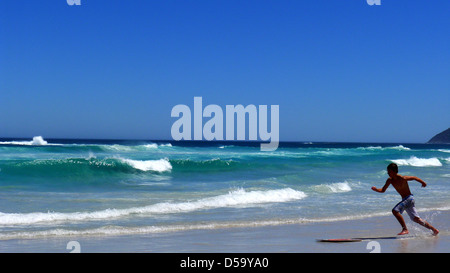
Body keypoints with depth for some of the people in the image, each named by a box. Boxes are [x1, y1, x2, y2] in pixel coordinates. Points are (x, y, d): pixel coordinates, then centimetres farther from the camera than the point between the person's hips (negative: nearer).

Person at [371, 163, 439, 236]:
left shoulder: (402, 178, -20)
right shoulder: (390, 180, 0)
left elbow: (414, 178, -5)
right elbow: (383, 190, 5)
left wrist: (423, 182, 5)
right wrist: (376, 189, -15)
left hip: (409, 198, -8)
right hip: (404, 199, 8)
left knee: (395, 210, -22)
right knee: (416, 219, 12)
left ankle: (405, 229, -16)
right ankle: (434, 229, 22)